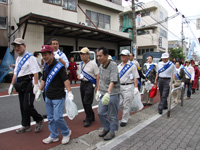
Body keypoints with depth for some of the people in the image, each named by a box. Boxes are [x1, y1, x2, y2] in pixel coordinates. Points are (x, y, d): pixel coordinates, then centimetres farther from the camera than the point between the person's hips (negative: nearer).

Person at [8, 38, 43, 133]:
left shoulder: (30, 57, -10)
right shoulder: (18, 59, 17)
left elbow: (35, 72, -17)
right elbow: (15, 73, 22)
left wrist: (36, 85, -21)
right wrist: (12, 85, 20)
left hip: (28, 84, -9)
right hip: (21, 85, 9)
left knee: (27, 106, -9)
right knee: (22, 106, 13)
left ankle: (39, 120, 15)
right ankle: (26, 126, 27)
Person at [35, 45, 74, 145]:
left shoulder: (59, 66, -13)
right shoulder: (46, 67, 9)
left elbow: (65, 80, -17)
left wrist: (69, 92, -23)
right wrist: (39, 91, 21)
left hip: (58, 98, -7)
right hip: (48, 97, 8)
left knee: (57, 118, -6)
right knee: (50, 118, 14)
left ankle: (66, 133, 20)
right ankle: (54, 136, 31)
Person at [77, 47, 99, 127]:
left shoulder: (93, 64, -9)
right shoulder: (81, 64, 12)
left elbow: (97, 76, -11)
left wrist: (98, 88, -15)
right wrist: (79, 76, -2)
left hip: (90, 84, -7)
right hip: (82, 83, 8)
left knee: (87, 102, -8)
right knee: (84, 102, 12)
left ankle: (88, 120, 9)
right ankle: (91, 117, 30)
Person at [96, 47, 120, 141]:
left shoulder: (113, 65, -18)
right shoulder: (101, 66, 6)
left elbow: (113, 81, -28)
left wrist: (108, 93, -38)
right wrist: (98, 91, 19)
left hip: (112, 94, -7)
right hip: (103, 93, 7)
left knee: (112, 114, 7)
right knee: (101, 112, 11)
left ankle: (112, 132, 26)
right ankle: (106, 128, 33)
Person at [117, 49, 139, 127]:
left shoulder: (132, 66, -3)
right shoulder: (119, 66, 14)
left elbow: (135, 78, -8)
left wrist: (136, 88, -15)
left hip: (128, 87, -6)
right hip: (119, 86, 6)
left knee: (126, 105, 1)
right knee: (119, 104, 8)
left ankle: (124, 120, 15)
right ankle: (127, 112, 36)